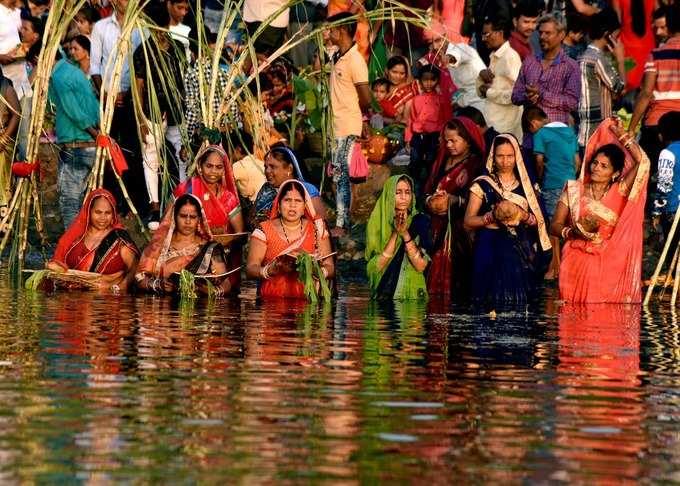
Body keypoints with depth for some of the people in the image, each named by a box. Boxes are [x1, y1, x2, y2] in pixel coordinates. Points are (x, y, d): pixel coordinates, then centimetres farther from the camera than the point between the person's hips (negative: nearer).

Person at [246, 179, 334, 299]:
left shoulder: (317, 229, 11)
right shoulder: (264, 230, 7)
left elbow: (330, 268, 9)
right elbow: (251, 268, 0)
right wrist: (270, 270, -21)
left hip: (307, 299, 1)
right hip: (271, 300, -1)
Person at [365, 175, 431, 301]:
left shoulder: (420, 221, 1)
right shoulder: (377, 222, 2)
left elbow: (421, 266, -7)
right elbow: (376, 267, -7)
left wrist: (405, 234, -16)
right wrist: (395, 234, -13)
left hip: (412, 293, 0)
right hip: (383, 294, 0)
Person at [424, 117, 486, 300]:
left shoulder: (476, 165, -2)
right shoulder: (442, 162, 18)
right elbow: (428, 191, 13)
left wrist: (453, 200, -17)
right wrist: (431, 201, -8)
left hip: (462, 229, -5)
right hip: (440, 229, 5)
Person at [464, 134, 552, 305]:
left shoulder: (526, 185, 12)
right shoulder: (483, 185, 4)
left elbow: (539, 221, 11)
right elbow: (468, 222, 0)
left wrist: (523, 216, -9)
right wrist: (492, 216, -15)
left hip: (522, 252, 2)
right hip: (492, 250, -2)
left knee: (519, 303, -6)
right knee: (493, 303, -10)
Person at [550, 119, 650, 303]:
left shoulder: (619, 192, 7)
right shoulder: (574, 190, 9)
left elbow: (642, 162, -5)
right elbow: (555, 225, 7)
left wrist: (620, 133, 4)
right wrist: (573, 232, -14)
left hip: (609, 263, 0)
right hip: (577, 260, 0)